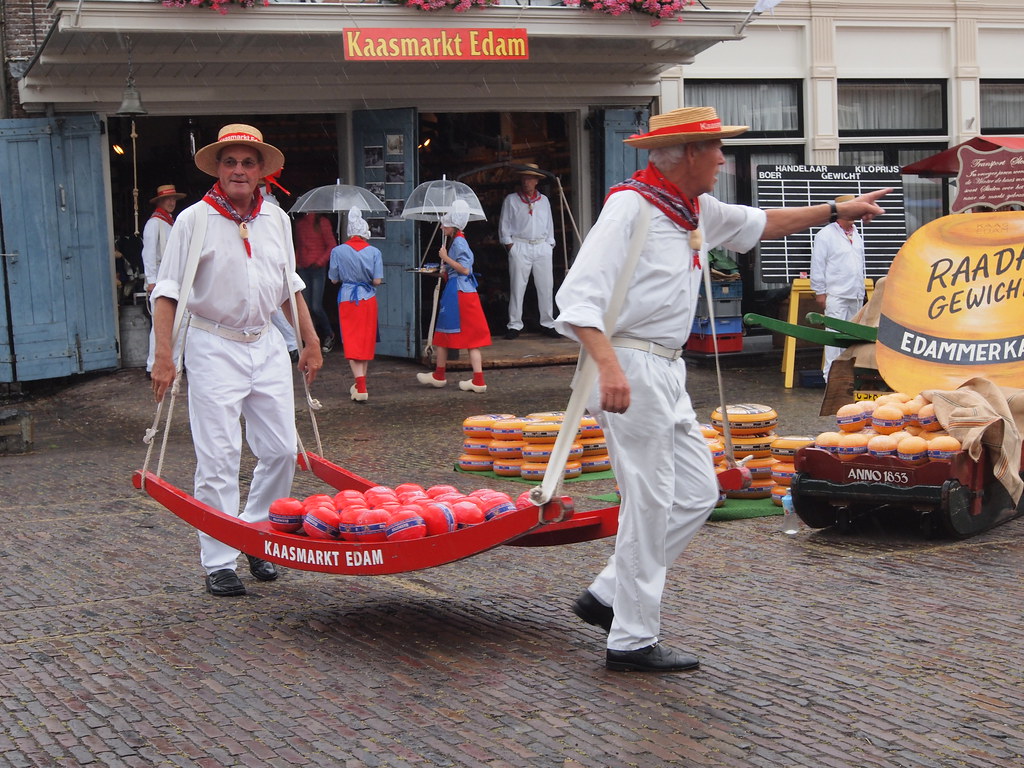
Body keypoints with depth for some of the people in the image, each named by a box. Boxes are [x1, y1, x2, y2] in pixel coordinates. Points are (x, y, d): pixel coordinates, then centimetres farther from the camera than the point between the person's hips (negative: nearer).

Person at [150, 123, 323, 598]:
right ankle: (219, 563, 2)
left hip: (266, 345, 5)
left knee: (281, 450, 5)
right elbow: (167, 292, -7)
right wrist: (163, 356, -15)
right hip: (213, 346, -5)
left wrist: (310, 341, 18)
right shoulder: (195, 220, -5)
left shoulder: (276, 219, 9)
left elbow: (290, 287, 20)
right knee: (218, 458, -5)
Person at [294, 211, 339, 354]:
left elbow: (332, 246, -4)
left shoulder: (322, 222, -2)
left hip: (317, 269, -4)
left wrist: (320, 262, -13)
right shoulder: (299, 223, 11)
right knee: (307, 307, 3)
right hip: (303, 269, 4)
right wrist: (296, 261, 6)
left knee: (316, 307, -9)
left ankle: (329, 335, 15)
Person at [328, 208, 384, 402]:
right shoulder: (374, 252, -6)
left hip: (347, 299, -1)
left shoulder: (338, 251, -7)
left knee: (352, 342, -1)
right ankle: (361, 384, 25)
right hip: (368, 299, 1)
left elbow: (334, 279, -1)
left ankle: (360, 387, -14)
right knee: (367, 341, 15)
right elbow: (377, 280, -8)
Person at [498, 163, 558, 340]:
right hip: (519, 247, -3)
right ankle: (514, 325, -1)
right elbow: (504, 225, 6)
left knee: (546, 286, 2)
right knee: (517, 287, -5)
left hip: (542, 247, 3)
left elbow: (549, 224, 19)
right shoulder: (511, 200, 8)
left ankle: (547, 324, 9)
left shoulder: (544, 201, 17)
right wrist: (509, 244, -3)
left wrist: (550, 244, 10)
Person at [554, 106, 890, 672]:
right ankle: (632, 641, 6)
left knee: (697, 493, 11)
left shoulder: (698, 211, 15)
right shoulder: (631, 206, -13)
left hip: (667, 371, 10)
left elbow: (760, 224, 34)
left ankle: (606, 597, 19)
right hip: (629, 368, -10)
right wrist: (609, 366, -33)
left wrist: (837, 211, 36)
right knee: (649, 505, -5)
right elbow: (580, 294, -21)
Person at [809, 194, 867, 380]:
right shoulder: (825, 235, -5)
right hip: (836, 295, -7)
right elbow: (817, 265, -7)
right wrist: (820, 292, -10)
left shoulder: (857, 236, 17)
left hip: (856, 296, 7)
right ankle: (830, 376, -9)